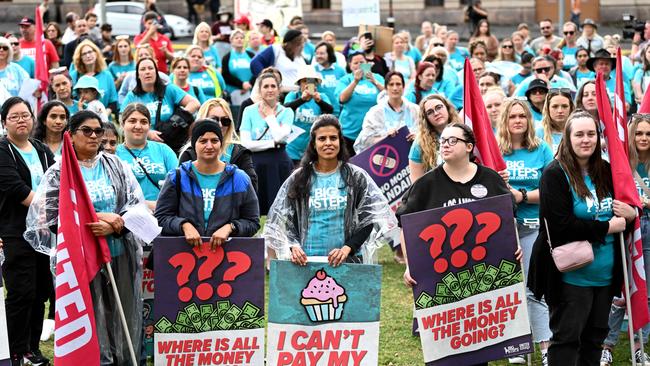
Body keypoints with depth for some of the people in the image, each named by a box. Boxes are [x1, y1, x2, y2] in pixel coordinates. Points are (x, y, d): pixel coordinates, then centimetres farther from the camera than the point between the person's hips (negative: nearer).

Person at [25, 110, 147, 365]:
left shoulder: (116, 166, 10)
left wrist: (114, 225, -17)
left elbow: (137, 205, 3)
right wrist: (99, 217, -13)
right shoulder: (58, 173, 2)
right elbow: (52, 216, -8)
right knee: (91, 319, -2)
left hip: (121, 255, 3)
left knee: (123, 316, 5)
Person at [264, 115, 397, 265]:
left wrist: (347, 248, -12)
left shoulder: (356, 178, 4)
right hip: (306, 261, 1)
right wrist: (293, 246, -10)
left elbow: (370, 218, 1)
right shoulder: (298, 179, 6)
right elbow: (281, 220, 8)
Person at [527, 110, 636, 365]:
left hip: (605, 275, 7)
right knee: (566, 339, -3)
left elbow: (629, 206, 22)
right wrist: (608, 227, -16)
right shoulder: (555, 174, -11)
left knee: (595, 337, 15)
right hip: (571, 275, -6)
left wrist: (631, 213, -3)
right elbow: (560, 226, -21)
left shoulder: (607, 172, 7)